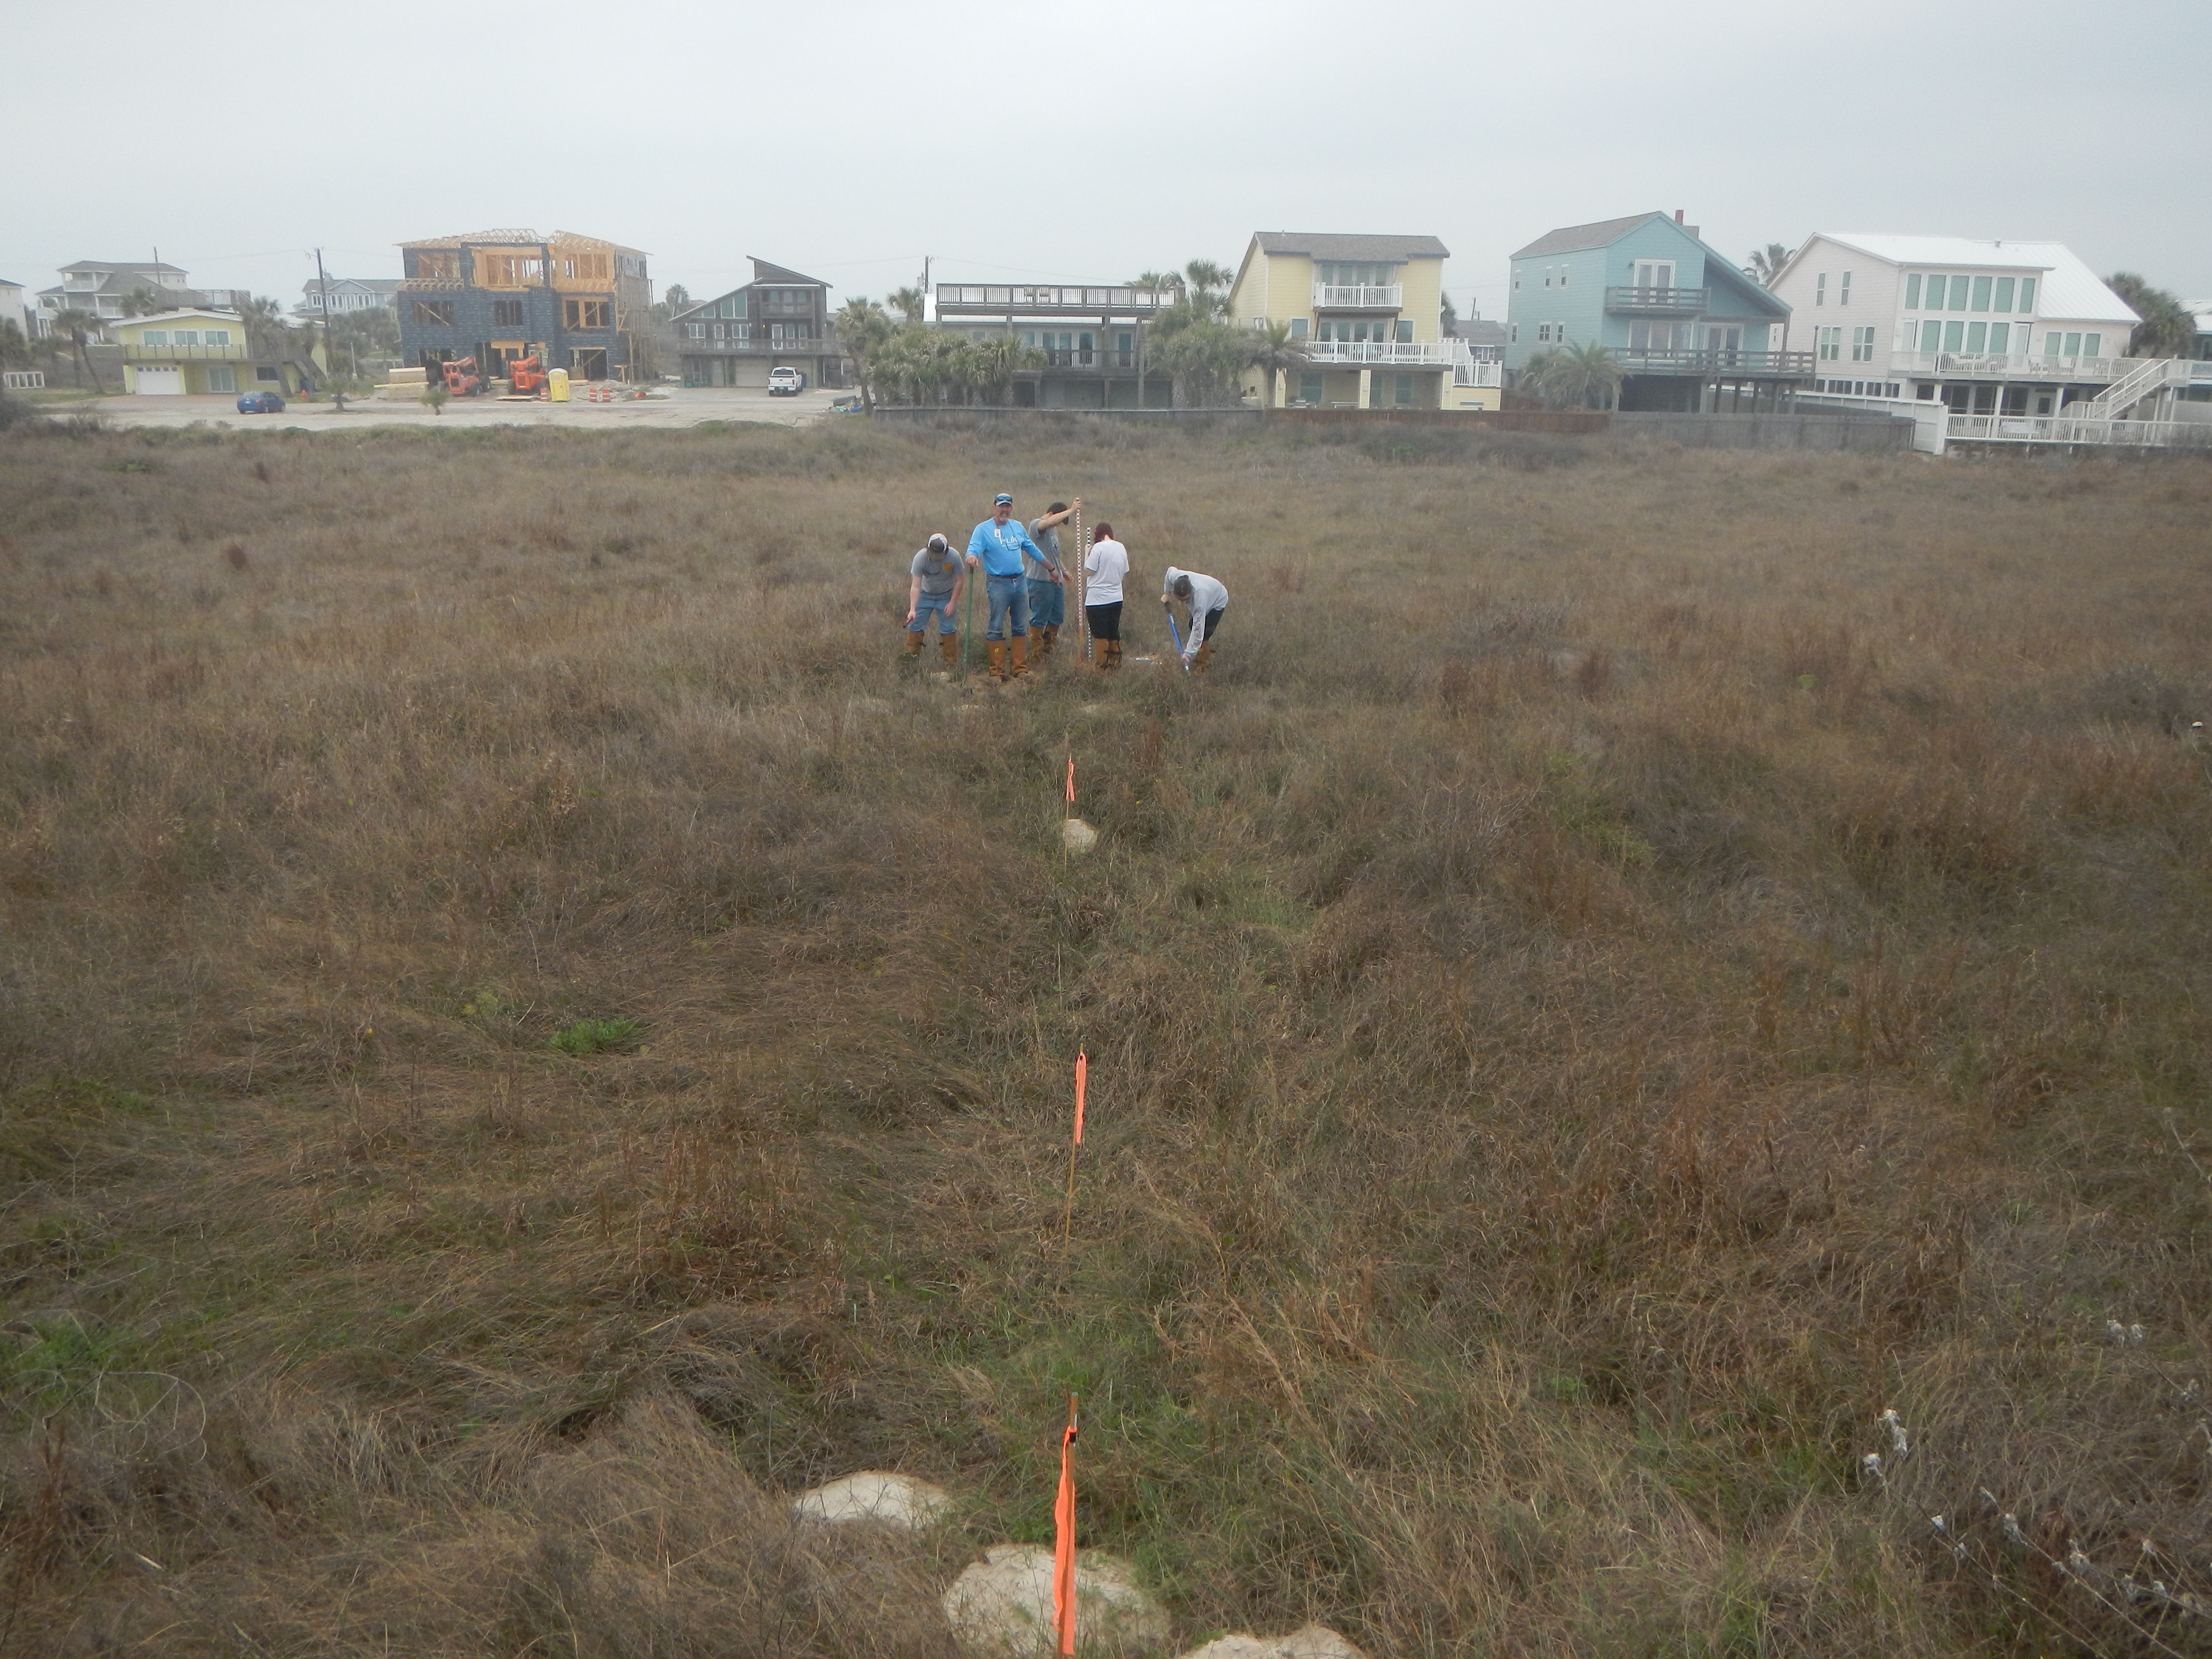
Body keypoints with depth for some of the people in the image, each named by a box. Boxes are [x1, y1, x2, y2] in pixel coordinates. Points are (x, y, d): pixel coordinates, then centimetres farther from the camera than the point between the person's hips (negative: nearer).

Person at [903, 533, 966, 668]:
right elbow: (915, 586, -28)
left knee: (948, 630, -2)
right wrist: (912, 609, -38)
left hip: (946, 596, -1)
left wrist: (953, 603, -15)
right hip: (925, 594, 1)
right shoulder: (920, 558, -27)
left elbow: (960, 581, -12)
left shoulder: (953, 557, -26)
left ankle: (952, 663, 9)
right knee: (915, 626, -1)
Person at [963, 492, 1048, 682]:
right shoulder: (983, 529, -3)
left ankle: (1020, 668, 13)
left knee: (1021, 627, 7)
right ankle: (997, 671, 0)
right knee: (996, 628, -4)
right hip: (998, 584, -5)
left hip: (1020, 582, 5)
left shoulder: (1018, 527, 13)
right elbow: (973, 548, -17)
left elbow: (1032, 548, 24)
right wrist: (972, 557, -42)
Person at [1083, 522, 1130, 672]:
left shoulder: (1099, 547, -14)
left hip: (1098, 599, -6)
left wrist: (1086, 554, 0)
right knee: (1114, 633, 17)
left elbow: (1089, 571, -14)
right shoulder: (1121, 548, 6)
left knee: (1101, 634, 1)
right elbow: (1126, 572, 14)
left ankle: (1103, 667, 3)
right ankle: (1116, 663, 26)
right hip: (1116, 598, 6)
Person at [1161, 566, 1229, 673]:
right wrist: (1167, 593, 0)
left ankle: (1201, 669, -3)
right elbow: (1171, 569, -4)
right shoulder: (1175, 576, -34)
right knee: (1192, 627, 5)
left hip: (1218, 602, -7)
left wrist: (1189, 653, -42)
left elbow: (1198, 629, -44)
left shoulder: (1200, 597, -48)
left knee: (1203, 636, -16)